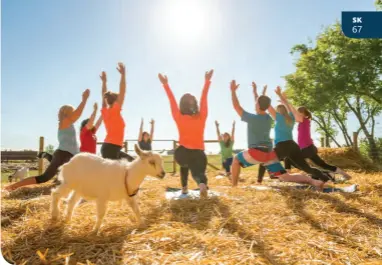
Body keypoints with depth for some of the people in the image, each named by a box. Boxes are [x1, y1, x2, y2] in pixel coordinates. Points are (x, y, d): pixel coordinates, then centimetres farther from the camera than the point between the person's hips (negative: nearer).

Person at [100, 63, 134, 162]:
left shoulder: (105, 112, 10)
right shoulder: (114, 111, -9)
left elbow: (104, 96, 23)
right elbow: (122, 92, -12)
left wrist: (104, 81, 28)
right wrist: (123, 74, -7)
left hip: (109, 146, 10)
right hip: (111, 147, -10)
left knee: (131, 161, 18)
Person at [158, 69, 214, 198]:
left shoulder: (179, 118, -6)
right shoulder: (201, 117, -3)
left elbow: (172, 101, -1)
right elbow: (204, 99, 3)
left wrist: (165, 84, 5)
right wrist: (207, 81, 9)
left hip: (182, 153, 2)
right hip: (199, 153, -1)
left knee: (184, 165, 34)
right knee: (198, 172, 9)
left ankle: (184, 188, 23)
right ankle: (202, 184, -28)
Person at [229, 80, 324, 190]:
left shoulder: (252, 118, -8)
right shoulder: (268, 118, 11)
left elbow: (236, 106, -1)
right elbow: (261, 106, 31)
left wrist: (233, 91, 9)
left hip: (256, 152, -6)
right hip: (269, 153, 7)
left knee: (236, 159, 16)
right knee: (286, 177, 4)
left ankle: (234, 186, 12)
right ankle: (314, 181, -13)